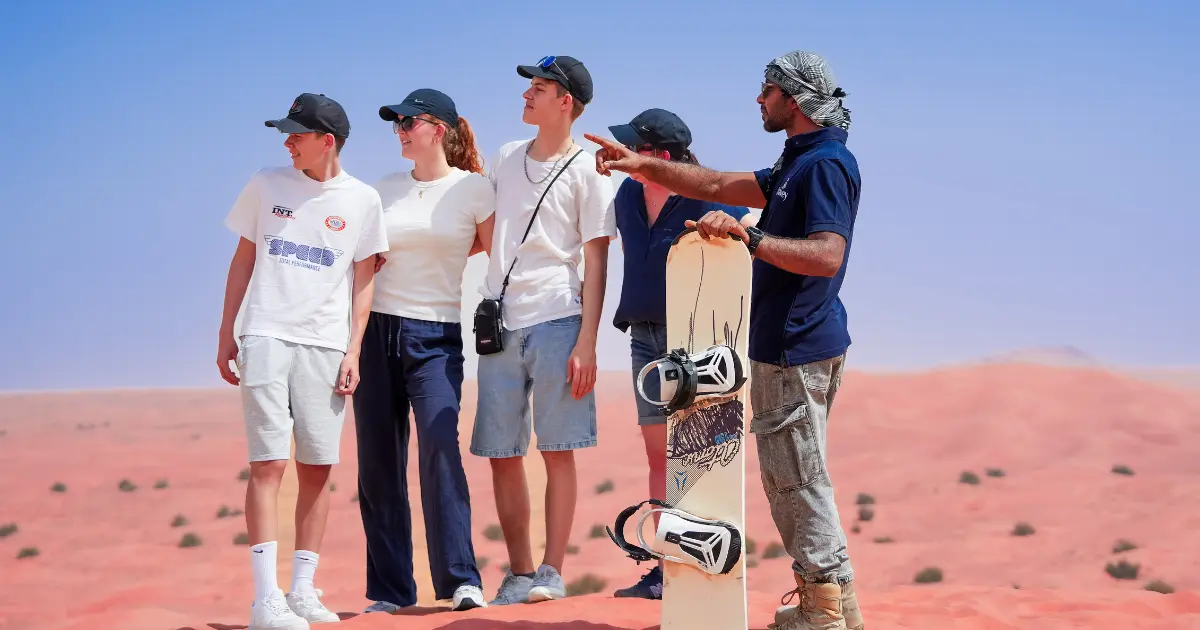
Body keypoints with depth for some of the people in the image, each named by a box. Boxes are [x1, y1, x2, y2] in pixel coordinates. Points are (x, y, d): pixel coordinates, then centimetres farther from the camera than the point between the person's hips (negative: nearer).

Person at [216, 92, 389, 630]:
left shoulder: (362, 200, 5)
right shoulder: (266, 186, 6)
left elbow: (363, 281, 7)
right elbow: (243, 261, 12)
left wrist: (353, 353, 0)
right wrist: (225, 335, 9)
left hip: (326, 347, 1)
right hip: (265, 340, -1)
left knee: (317, 469, 1)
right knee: (268, 464, -8)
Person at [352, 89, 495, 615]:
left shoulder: (474, 188, -1)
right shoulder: (385, 189, 11)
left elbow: (491, 249, 9)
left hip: (437, 338, -4)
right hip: (378, 332, 4)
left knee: (440, 448, -19)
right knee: (378, 466, 2)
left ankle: (460, 580, -16)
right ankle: (390, 589, 8)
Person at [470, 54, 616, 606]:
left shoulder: (586, 171, 0)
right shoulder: (505, 158, 15)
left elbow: (595, 262, -4)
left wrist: (586, 343, -11)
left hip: (556, 320, -5)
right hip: (500, 322, 5)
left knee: (557, 450, -4)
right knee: (502, 455, 4)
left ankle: (551, 572, 0)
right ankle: (518, 573, 12)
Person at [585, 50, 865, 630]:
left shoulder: (826, 163, -14)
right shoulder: (799, 164, 19)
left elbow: (827, 256, -27)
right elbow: (720, 186, 26)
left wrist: (748, 237, -34)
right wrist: (641, 164, 25)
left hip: (797, 349, -11)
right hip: (783, 345, 11)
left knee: (798, 479, -7)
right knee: (789, 478, 14)